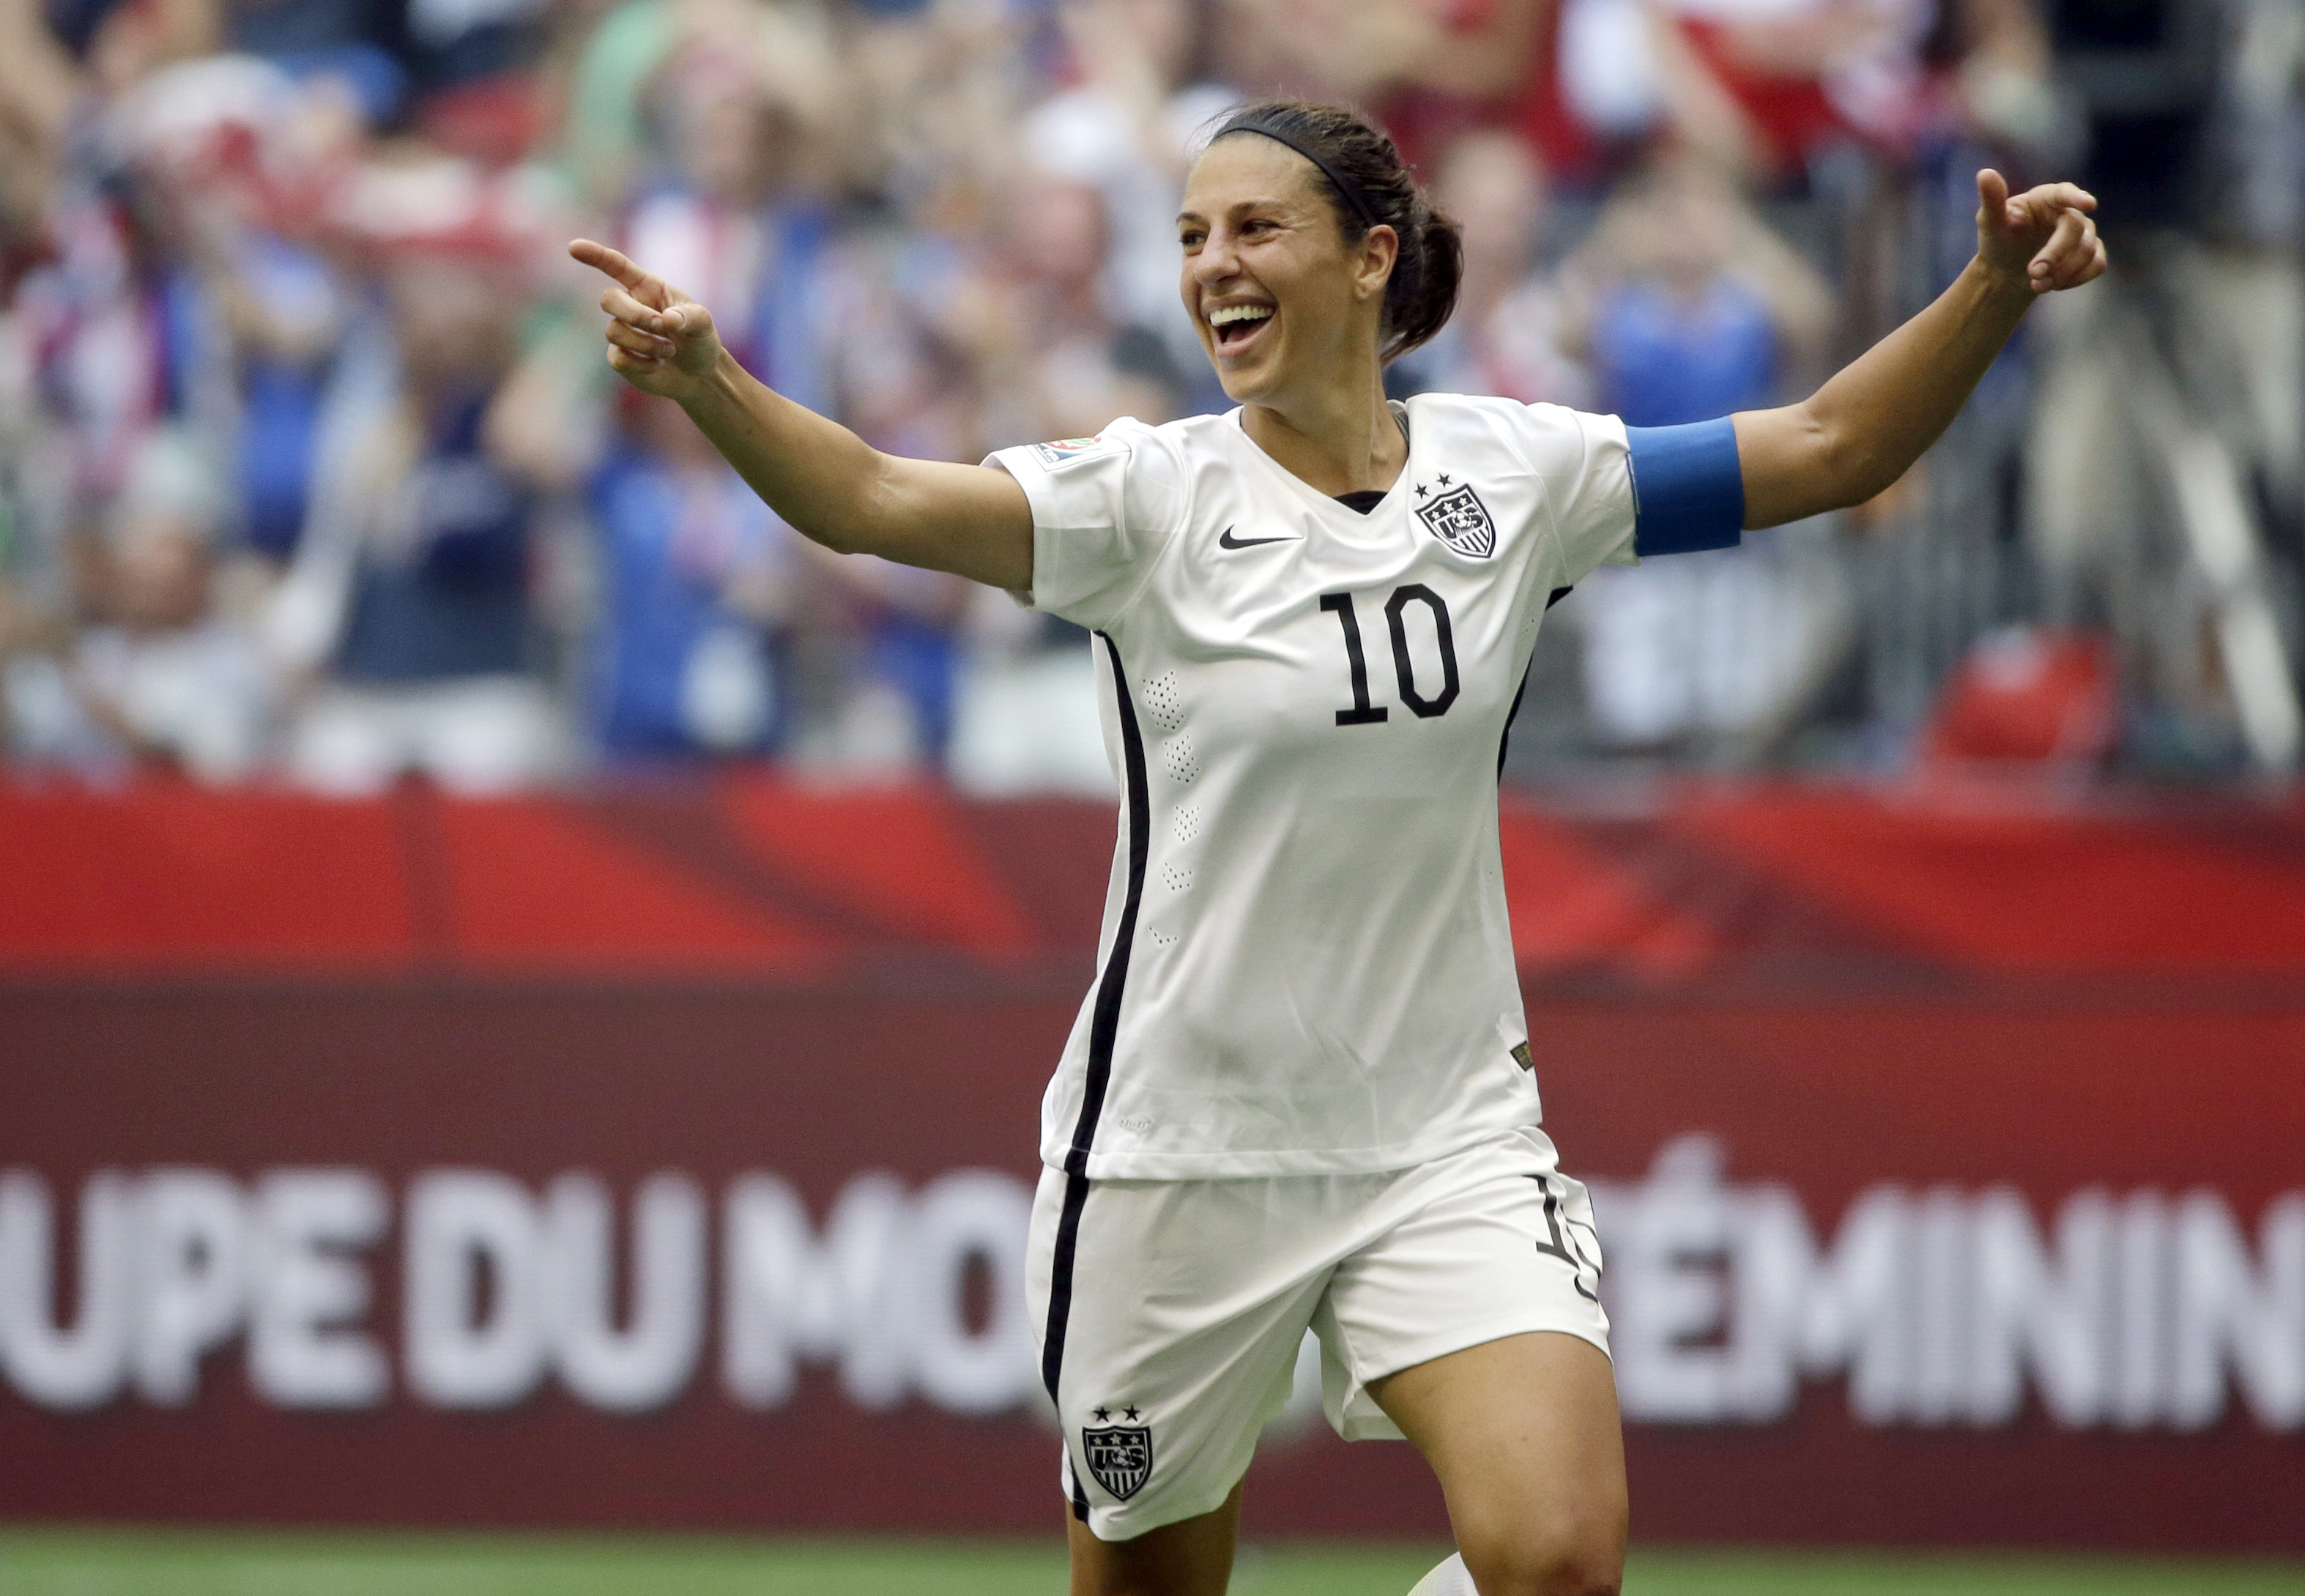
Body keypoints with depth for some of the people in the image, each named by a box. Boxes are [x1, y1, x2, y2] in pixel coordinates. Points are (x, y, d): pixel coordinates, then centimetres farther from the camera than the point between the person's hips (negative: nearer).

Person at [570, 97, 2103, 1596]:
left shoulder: (1515, 474, 1)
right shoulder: (1155, 495, -8)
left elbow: (1829, 448, 7)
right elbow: (874, 498, -23)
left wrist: (1993, 291, -8)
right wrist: (707, 381, -41)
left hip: (1450, 1141, 1)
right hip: (1182, 1152, -1)